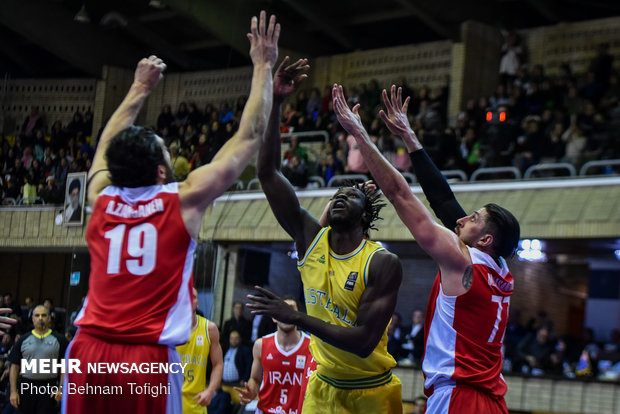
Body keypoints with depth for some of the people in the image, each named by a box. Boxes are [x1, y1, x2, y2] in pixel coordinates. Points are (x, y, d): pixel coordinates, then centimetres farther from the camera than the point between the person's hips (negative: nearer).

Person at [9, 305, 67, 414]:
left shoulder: (59, 339, 4)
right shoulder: (23, 340, 9)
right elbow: (14, 367, 8)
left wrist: (61, 389, -8)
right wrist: (13, 391, 0)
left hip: (49, 389, -2)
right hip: (26, 387, 2)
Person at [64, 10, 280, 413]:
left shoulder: (101, 197, 10)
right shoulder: (184, 200, 0)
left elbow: (108, 144, 33)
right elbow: (249, 138, 7)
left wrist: (140, 89, 41)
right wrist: (263, 67, 15)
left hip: (90, 351, 4)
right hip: (150, 359, -4)